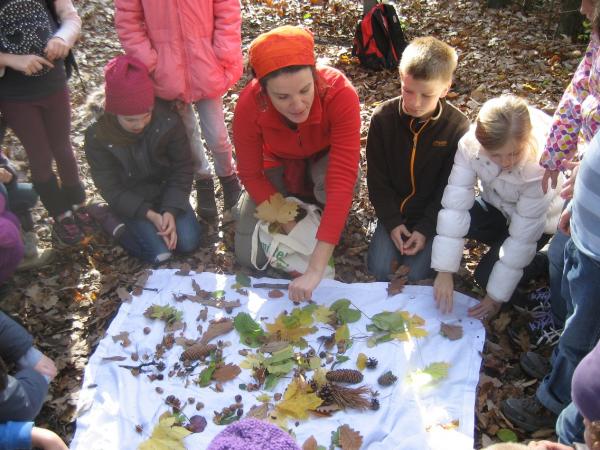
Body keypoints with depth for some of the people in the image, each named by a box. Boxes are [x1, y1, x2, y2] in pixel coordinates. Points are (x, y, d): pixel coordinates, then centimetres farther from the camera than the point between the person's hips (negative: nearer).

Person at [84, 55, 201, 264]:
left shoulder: (168, 121, -20)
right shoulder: (97, 137, -22)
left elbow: (182, 169, -11)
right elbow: (111, 188, -16)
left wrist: (171, 210, -22)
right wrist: (149, 214, -25)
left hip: (167, 190, 2)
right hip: (129, 200, -2)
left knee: (188, 243, -13)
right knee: (160, 253, -17)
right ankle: (117, 224, 8)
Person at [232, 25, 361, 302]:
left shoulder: (341, 94, -38)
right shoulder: (249, 106, -32)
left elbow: (343, 179, -43)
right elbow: (251, 174, -17)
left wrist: (316, 267, -47)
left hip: (324, 159, -1)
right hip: (279, 165, 1)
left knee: (330, 180, -38)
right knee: (250, 257, -9)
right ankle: (296, 201, 18)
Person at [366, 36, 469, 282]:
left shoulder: (458, 127, -15)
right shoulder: (383, 117, -12)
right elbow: (377, 178, -6)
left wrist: (425, 229, -16)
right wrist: (391, 222, -12)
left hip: (433, 216, -1)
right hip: (393, 213, 2)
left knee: (416, 274, -14)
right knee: (379, 268, -14)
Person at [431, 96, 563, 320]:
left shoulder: (540, 166, -38)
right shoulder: (471, 144, -31)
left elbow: (524, 235, -31)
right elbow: (455, 205, -31)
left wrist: (497, 295, -24)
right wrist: (444, 271, -34)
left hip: (539, 218, -4)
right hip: (497, 205, 4)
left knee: (486, 275, -17)